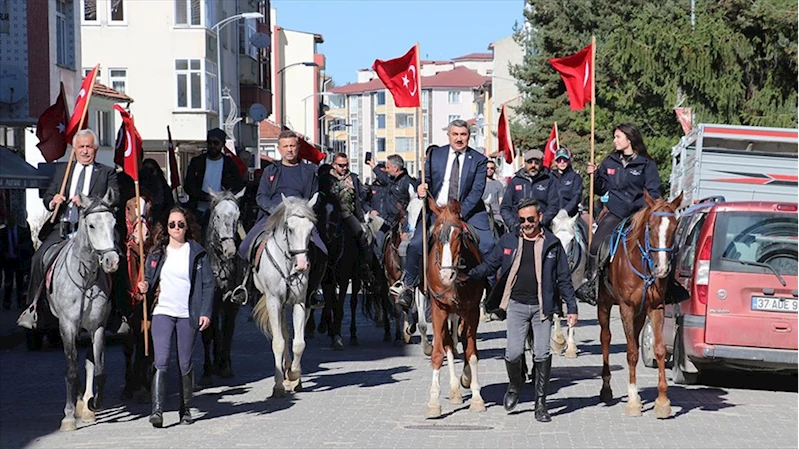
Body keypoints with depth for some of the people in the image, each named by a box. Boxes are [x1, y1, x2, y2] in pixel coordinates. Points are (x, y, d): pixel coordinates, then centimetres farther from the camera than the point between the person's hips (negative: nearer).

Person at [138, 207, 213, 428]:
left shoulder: (197, 252, 2)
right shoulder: (157, 253, 10)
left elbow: (209, 284, 1)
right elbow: (149, 279, 20)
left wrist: (206, 312, -8)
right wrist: (145, 287, -4)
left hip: (188, 314, -1)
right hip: (162, 312, 1)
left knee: (185, 364, 6)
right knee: (161, 362, -12)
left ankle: (185, 409, 20)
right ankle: (157, 409, -17)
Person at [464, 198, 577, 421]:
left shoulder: (552, 244, 5)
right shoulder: (508, 242, 7)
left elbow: (563, 279, 9)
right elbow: (490, 265, 8)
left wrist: (571, 308, 6)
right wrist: (468, 275, -9)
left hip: (542, 306, 0)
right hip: (517, 304, 0)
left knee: (542, 354, -4)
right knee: (513, 353, -8)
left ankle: (540, 403, 8)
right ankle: (515, 386, 24)